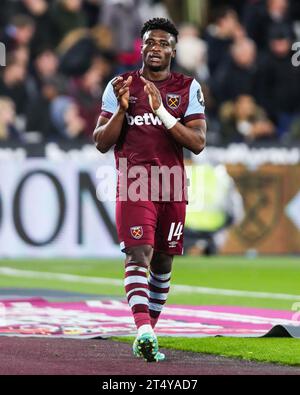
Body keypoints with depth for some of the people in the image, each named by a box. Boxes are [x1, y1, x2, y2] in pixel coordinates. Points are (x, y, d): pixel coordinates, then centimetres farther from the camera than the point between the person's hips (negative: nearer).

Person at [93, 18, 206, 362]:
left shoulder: (188, 88, 6)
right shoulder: (120, 86, 6)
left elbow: (198, 143, -4)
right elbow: (101, 143, 4)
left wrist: (162, 112, -16)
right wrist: (122, 108, -12)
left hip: (173, 186, 2)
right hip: (134, 185, -2)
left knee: (163, 262, 9)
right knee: (138, 254, -19)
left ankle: (147, 333, 22)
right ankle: (144, 330, -34)